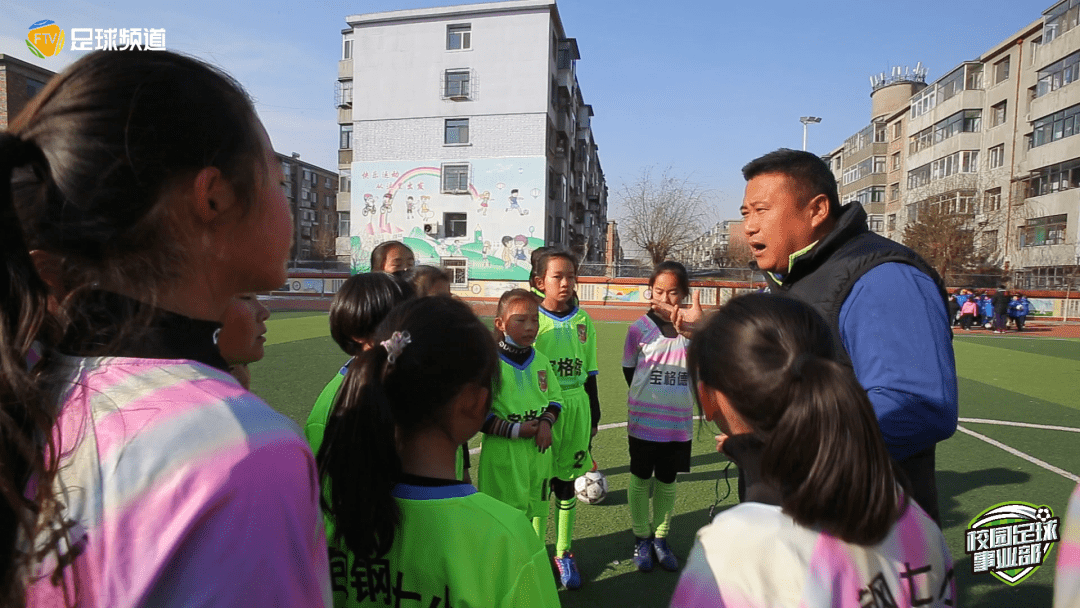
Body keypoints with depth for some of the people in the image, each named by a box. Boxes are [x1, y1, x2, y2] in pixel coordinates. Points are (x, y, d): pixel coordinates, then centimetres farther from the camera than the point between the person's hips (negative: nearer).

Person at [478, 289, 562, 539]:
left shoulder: (541, 360, 5)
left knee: (538, 508, 17)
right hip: (503, 452, -5)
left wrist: (546, 422, -5)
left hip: (539, 450, 6)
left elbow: (555, 397, 15)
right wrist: (514, 430, -16)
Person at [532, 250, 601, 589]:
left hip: (575, 407, 3)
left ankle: (563, 553, 28)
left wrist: (593, 416, 13)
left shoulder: (583, 321, 5)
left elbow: (589, 373, 11)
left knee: (566, 481, 13)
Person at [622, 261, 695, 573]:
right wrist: (648, 398, 7)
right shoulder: (640, 328, -8)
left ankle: (660, 538, 33)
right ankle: (641, 539, 30)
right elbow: (629, 369, 3)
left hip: (679, 422, 2)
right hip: (643, 420, -1)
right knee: (640, 480, 11)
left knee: (667, 482, 15)